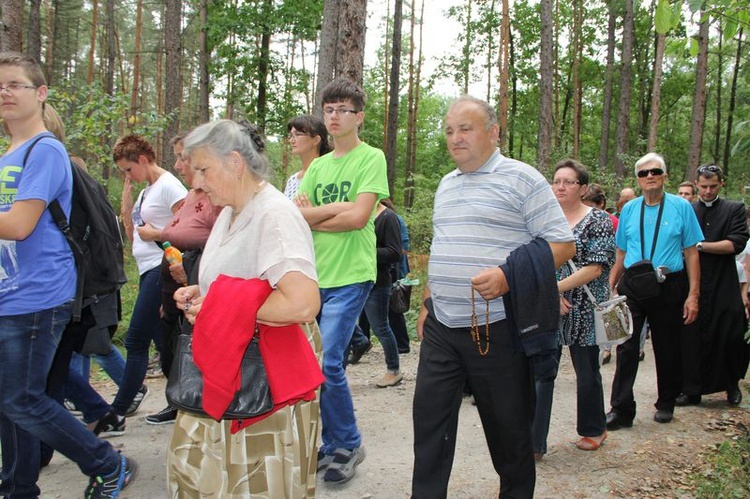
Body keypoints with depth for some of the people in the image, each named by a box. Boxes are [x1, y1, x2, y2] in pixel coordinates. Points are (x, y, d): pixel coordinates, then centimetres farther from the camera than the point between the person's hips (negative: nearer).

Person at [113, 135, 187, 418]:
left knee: (136, 339, -3)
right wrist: (126, 202, 10)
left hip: (160, 270, -10)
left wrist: (154, 234, -12)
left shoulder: (169, 186, -10)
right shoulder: (146, 190, 18)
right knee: (162, 341, 10)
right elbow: (133, 235, 18)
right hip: (148, 270, 10)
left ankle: (121, 406, 9)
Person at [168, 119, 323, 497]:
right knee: (196, 459, 15)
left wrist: (221, 309, -23)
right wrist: (200, 294, 5)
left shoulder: (275, 215, -21)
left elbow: (302, 303, -34)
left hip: (268, 375, -9)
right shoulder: (229, 212, 9)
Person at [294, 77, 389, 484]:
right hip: (314, 275, 6)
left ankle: (349, 446, 11)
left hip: (350, 276, -6)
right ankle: (330, 444, 26)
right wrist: (335, 209, -11)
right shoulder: (317, 166, 15)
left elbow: (359, 217, -14)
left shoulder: (371, 158, -3)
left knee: (327, 362, -12)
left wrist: (312, 217, -4)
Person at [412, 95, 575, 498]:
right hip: (440, 326, 6)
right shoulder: (445, 185, 15)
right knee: (429, 418, 7)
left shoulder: (521, 178, -6)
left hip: (495, 328, -6)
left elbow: (562, 243, -9)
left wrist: (507, 276, -23)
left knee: (508, 426, 9)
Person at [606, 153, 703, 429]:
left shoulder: (681, 207, 0)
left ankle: (666, 404, 30)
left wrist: (693, 295, -7)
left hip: (668, 286, -1)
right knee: (626, 346, -4)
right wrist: (609, 288, 6)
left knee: (667, 349, 11)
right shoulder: (629, 209, 7)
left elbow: (691, 253, -1)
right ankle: (621, 409, 3)